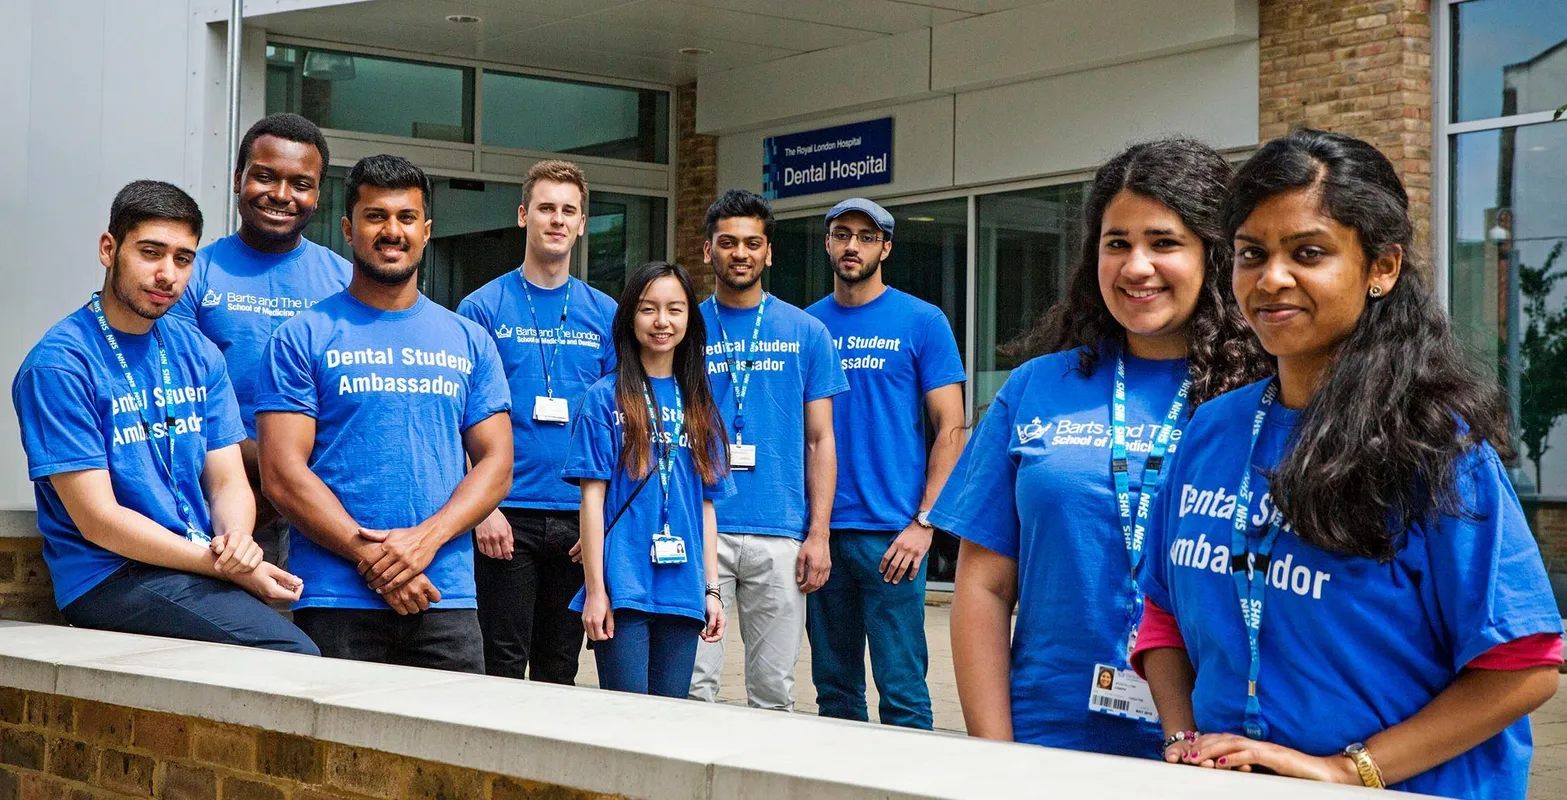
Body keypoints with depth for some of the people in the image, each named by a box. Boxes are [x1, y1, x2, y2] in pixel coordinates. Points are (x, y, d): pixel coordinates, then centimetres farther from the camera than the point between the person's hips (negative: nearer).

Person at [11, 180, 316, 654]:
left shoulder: (198, 354, 14)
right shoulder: (59, 365, -7)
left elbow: (228, 481, 12)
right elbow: (98, 521, -11)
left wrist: (237, 540, -12)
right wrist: (222, 566, -16)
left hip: (208, 567, 7)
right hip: (110, 579, -6)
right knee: (291, 653, -27)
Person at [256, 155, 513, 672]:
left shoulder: (469, 341, 14)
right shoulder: (302, 338, 3)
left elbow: (495, 464, 8)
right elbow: (282, 474, -4)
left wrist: (425, 538, -9)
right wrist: (370, 556, -14)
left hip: (448, 601, 3)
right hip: (334, 604, -2)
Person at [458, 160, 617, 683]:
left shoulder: (604, 314, 9)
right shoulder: (483, 308, 0)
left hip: (581, 516, 3)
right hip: (508, 516, -3)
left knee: (560, 669, 11)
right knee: (504, 667, 0)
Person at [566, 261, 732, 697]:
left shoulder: (699, 406, 13)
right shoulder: (606, 397, -1)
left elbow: (705, 503, 14)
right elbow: (592, 497, -4)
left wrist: (712, 589, 10)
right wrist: (595, 589, -9)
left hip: (682, 593, 4)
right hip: (624, 590, -4)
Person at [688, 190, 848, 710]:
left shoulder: (805, 332, 8)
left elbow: (820, 440, 8)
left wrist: (819, 533, -2)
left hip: (780, 535, 1)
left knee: (774, 691, 6)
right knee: (693, 687, -2)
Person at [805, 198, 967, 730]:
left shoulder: (922, 321, 1)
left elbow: (950, 428, -2)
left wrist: (924, 522, -11)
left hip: (890, 531, -4)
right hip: (821, 529, 4)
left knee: (901, 688, -5)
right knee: (834, 690, 11)